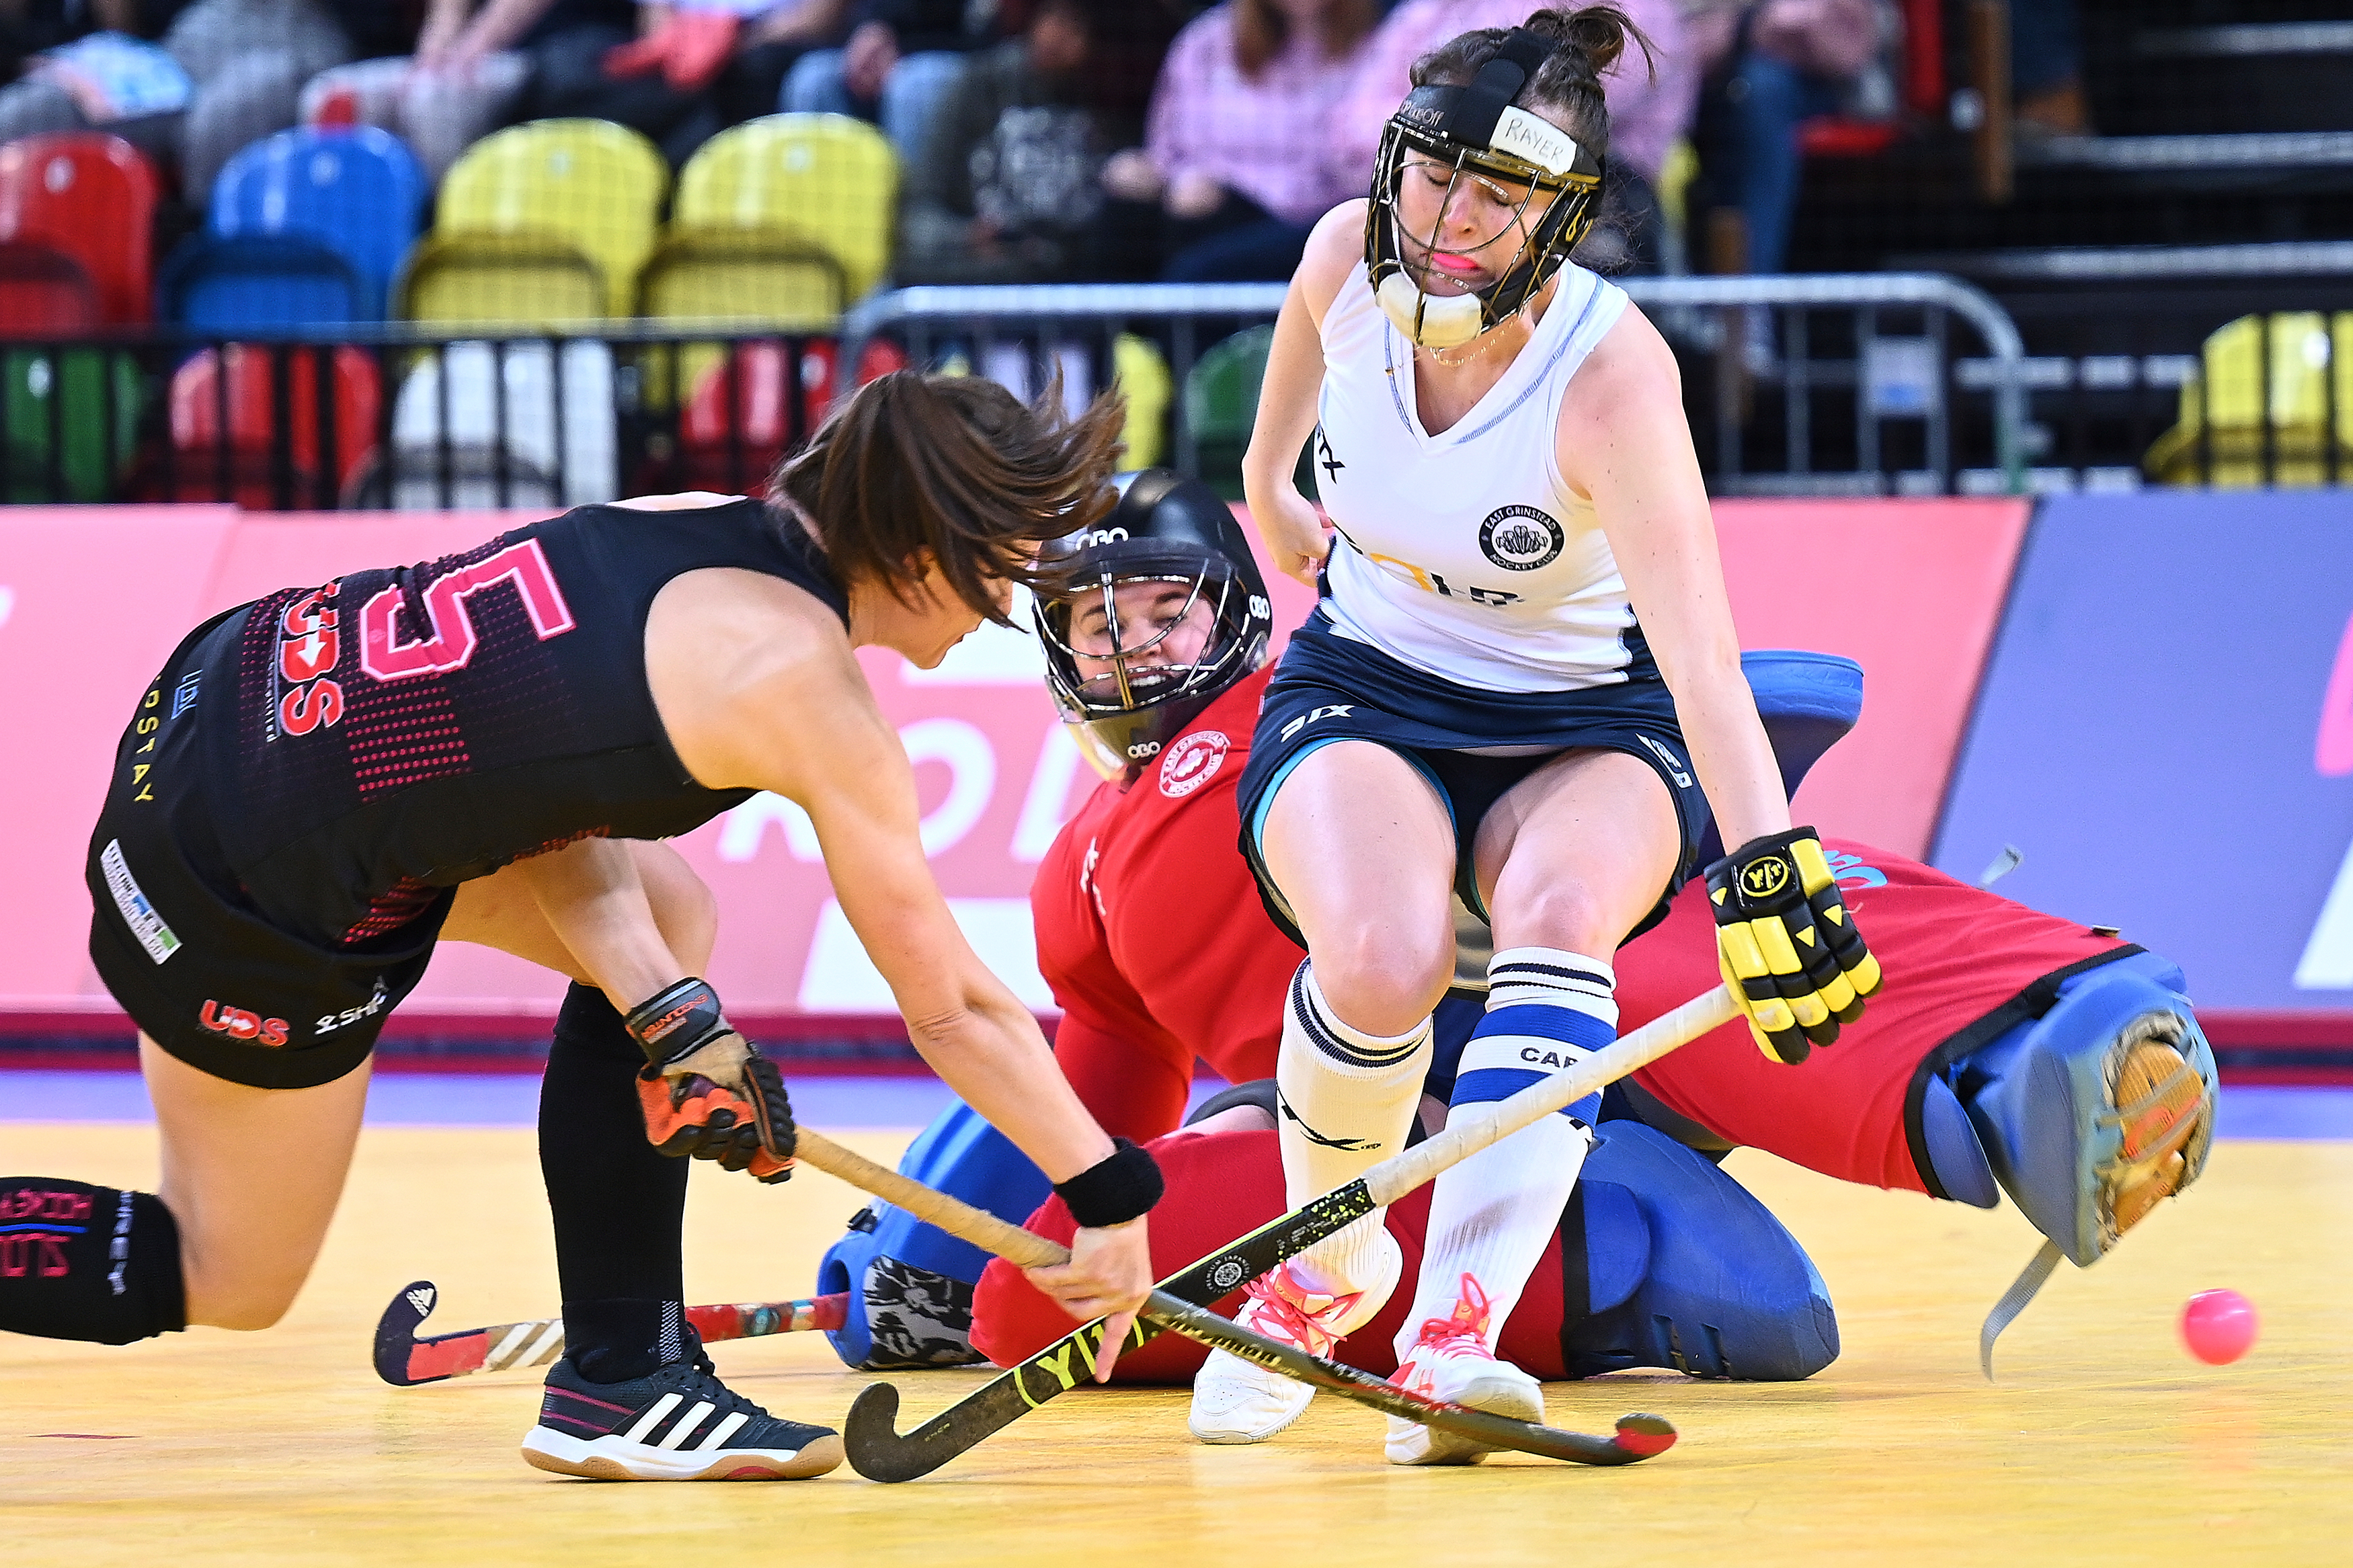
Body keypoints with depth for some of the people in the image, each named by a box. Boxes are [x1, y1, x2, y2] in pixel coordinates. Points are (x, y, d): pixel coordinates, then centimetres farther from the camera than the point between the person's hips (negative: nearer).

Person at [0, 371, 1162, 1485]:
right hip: (250, 885, -9)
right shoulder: (813, 690, -15)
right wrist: (1110, 1194, 0)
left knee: (666, 910, 16)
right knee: (230, 1283, 10)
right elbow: (950, 1011, -9)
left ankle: (622, 1378, 17)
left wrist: (670, 1015, -2)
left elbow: (559, 801, 8)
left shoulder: (705, 532, 6)